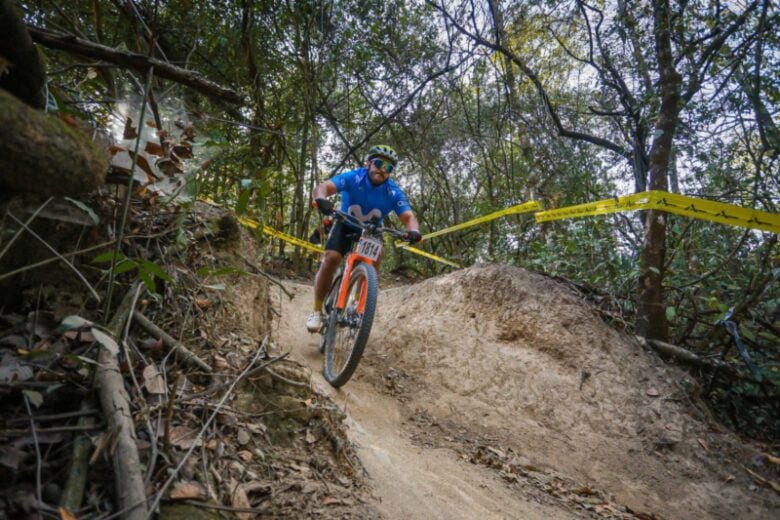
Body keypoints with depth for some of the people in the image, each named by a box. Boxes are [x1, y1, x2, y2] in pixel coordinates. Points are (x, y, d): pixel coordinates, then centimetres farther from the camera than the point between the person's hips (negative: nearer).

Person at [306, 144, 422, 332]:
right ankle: (317, 309, -8)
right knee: (331, 258, -22)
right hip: (346, 225, -1)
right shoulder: (353, 178, -27)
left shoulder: (393, 193, -23)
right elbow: (322, 187, -37)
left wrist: (413, 231, -53)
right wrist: (321, 199, -62)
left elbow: (408, 217, -29)